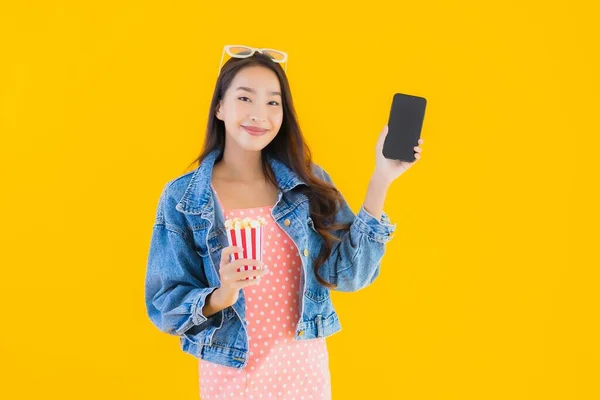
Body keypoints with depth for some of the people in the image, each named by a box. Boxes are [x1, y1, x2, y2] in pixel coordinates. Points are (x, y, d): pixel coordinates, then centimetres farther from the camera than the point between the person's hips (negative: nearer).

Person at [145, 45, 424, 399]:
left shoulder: (309, 183, -4)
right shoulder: (182, 198, -8)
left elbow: (347, 274, -10)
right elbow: (164, 306, -8)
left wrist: (380, 180, -16)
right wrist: (219, 297, -27)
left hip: (306, 367, 2)